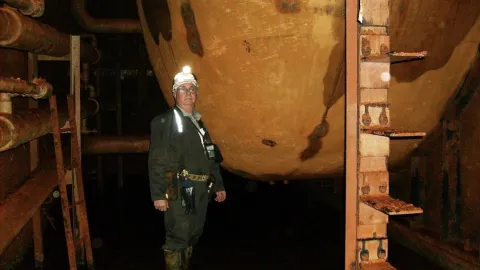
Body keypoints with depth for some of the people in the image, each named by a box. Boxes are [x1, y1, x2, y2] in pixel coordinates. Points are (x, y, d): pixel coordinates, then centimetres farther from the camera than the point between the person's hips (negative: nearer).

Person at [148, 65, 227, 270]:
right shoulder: (163, 122, -4)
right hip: (179, 189, -7)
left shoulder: (198, 122, 18)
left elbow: (210, 157, 20)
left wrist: (218, 186, 17)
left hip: (201, 189, 7)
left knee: (192, 237, 15)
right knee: (177, 238, -7)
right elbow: (156, 161, -11)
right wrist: (158, 194, -17)